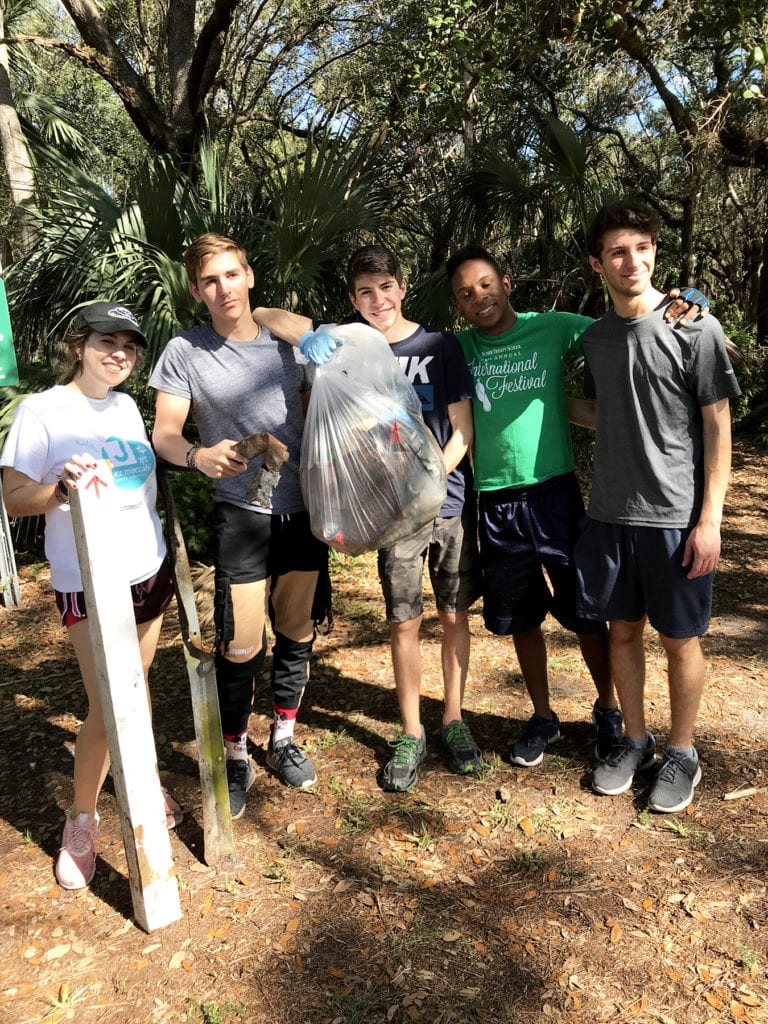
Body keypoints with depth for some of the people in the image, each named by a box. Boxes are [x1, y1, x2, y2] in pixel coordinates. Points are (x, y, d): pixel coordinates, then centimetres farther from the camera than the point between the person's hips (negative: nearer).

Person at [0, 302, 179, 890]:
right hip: (87, 581, -5)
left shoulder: (127, 408, 8)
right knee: (107, 708, -7)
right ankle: (82, 819, 16)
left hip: (148, 571, 6)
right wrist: (63, 486, -27)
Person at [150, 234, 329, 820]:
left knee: (297, 634, 12)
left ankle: (284, 739, 33)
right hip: (242, 514, -3)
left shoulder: (288, 341, 5)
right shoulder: (186, 352, -3)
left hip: (303, 509, 3)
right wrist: (198, 455, -29)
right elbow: (164, 434, -7)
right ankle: (236, 758, 21)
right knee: (241, 647, -3)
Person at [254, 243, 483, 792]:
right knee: (404, 623, 6)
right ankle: (411, 733, 23)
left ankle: (454, 720, 27)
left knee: (455, 615, 9)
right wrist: (307, 335, -19)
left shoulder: (442, 345, -3)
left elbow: (463, 433, -3)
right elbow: (264, 314, 1)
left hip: (450, 500, 0)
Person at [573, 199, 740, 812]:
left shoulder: (695, 329, -7)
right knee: (622, 630, 13)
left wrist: (710, 518, -11)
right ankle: (635, 741, 32)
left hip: (676, 515, -4)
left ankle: (682, 755, 27)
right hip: (611, 512, 5)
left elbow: (717, 426, -7)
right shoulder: (596, 338, 8)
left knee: (680, 639, 7)